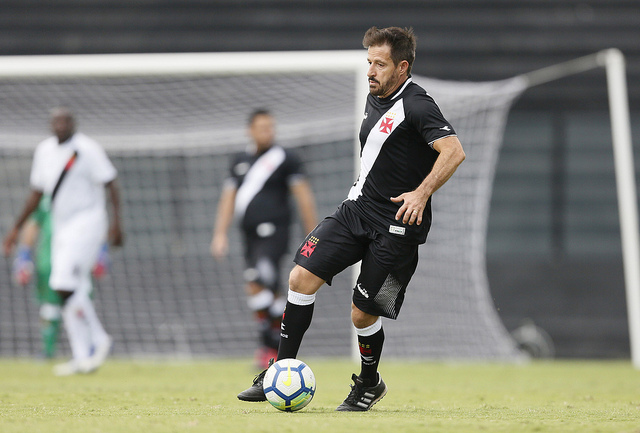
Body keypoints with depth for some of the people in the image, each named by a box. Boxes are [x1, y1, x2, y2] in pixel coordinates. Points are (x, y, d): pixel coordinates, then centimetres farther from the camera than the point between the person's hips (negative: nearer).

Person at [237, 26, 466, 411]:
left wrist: (422, 192, -37)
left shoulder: (416, 106, -17)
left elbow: (454, 151, -29)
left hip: (396, 227, -8)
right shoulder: (374, 99, 11)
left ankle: (370, 383, 26)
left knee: (363, 314, -3)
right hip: (357, 208, 8)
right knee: (302, 277, -6)